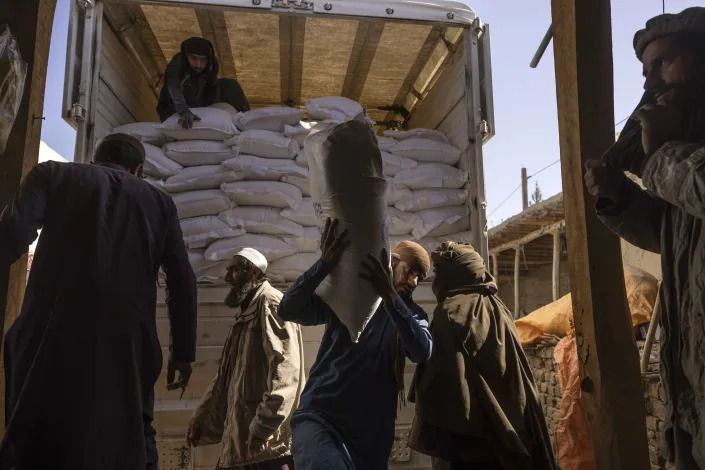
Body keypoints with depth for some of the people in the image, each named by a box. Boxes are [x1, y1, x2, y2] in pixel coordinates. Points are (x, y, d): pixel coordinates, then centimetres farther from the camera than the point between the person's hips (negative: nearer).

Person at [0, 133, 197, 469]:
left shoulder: (53, 174, 13)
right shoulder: (160, 202, 14)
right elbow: (182, 280, 8)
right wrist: (182, 351, 11)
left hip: (53, 333, 0)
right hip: (127, 341, 1)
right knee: (126, 443, 8)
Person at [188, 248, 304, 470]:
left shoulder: (270, 304, -8)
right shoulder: (246, 314, 21)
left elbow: (284, 371, -20)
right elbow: (226, 377, 25)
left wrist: (262, 429, -24)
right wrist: (201, 418, 24)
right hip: (242, 438, 9)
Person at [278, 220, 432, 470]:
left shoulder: (412, 315, 8)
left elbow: (422, 352, -14)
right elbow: (288, 310, -12)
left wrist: (389, 295, -28)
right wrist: (326, 264, -28)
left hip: (372, 434, 4)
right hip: (320, 417, -3)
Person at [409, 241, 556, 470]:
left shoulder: (451, 313, -13)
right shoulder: (498, 309, 10)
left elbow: (442, 382, -20)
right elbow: (520, 383, 14)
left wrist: (435, 439, -13)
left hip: (472, 442, -7)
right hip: (510, 439, 8)